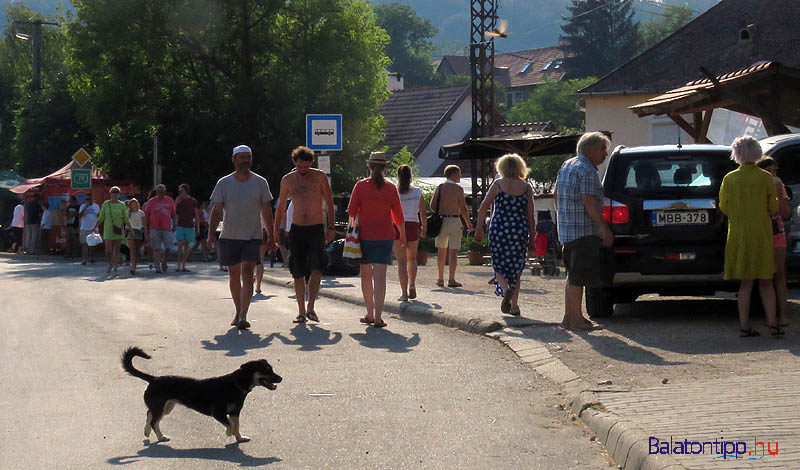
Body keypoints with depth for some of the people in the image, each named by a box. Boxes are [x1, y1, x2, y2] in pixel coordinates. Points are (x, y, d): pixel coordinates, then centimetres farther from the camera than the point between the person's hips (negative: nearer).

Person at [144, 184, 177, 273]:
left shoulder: (170, 201, 11)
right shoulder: (151, 201, 7)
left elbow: (174, 214, 16)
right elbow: (146, 216, 8)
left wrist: (175, 225, 3)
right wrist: (146, 231, 4)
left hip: (167, 229, 1)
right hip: (154, 229, -1)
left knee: (168, 248, -5)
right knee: (156, 249, -2)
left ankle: (163, 261, 20)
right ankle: (158, 267, 4)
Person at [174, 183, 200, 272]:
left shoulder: (193, 201, 4)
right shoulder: (178, 200, 5)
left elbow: (196, 215, 7)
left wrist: (198, 227, 2)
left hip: (190, 226, 1)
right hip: (180, 226, -1)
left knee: (186, 246, 4)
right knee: (180, 245, -12)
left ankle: (183, 266, 8)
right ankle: (179, 266, -13)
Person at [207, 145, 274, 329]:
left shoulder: (260, 183, 5)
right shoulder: (224, 183, 3)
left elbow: (266, 211, 10)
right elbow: (216, 211, 4)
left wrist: (271, 236, 8)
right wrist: (211, 233, -6)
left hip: (252, 237, -1)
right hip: (229, 237, 1)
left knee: (247, 275, -13)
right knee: (234, 276, 10)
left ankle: (243, 317, -18)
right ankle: (238, 311, 26)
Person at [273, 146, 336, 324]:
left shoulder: (320, 176, -1)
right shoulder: (287, 180, 5)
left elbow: (330, 203, 4)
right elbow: (280, 207, 16)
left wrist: (330, 227, -4)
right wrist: (275, 230, 13)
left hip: (316, 229, -2)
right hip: (296, 230, 2)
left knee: (316, 269, -19)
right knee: (298, 274, 1)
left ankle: (310, 308, -18)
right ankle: (301, 312, 10)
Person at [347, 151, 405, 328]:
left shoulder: (360, 186, -4)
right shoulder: (390, 188, -2)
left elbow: (352, 212, -2)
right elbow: (398, 216, 3)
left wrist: (352, 228, 16)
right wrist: (403, 236, 16)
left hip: (365, 235, 0)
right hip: (385, 236, 0)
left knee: (366, 275, 14)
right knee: (380, 276, -4)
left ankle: (370, 314, 19)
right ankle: (378, 317, -13)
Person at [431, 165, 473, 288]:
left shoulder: (439, 187, 4)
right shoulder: (458, 189, -7)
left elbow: (432, 205, 3)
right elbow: (463, 208, -8)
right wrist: (468, 223, 2)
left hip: (441, 221, 4)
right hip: (454, 221, -4)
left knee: (441, 250, 14)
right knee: (453, 251, -2)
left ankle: (440, 278, 18)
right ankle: (451, 280, -7)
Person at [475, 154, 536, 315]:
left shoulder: (498, 184, 0)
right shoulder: (526, 187, 3)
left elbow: (483, 208, -3)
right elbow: (530, 215, 2)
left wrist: (479, 229, 4)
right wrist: (531, 238, 6)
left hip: (499, 230, -1)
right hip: (520, 230, 2)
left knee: (499, 266, 9)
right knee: (515, 267, 11)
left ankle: (506, 289, -21)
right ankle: (514, 306, 9)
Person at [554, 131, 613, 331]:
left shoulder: (566, 166, 15)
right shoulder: (587, 171, -15)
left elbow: (556, 193, 23)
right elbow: (589, 202, -21)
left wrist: (561, 217, 31)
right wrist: (605, 228, -19)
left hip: (566, 230, 10)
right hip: (583, 231, -10)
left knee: (573, 275, 15)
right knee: (578, 277, -6)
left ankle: (568, 317, 18)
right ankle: (576, 319, -3)